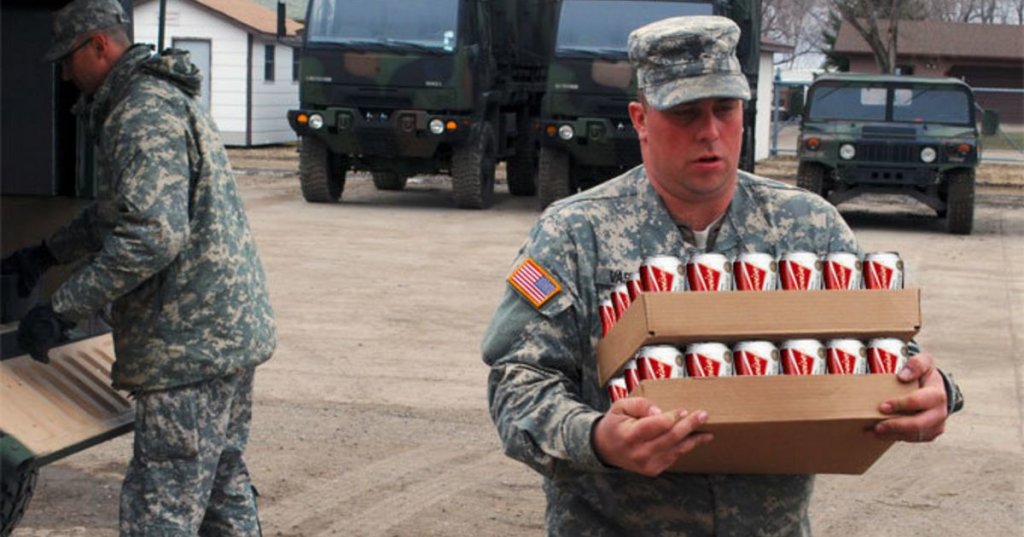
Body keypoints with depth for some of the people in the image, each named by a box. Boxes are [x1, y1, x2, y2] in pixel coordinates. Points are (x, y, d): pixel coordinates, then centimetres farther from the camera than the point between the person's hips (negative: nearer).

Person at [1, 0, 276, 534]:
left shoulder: (142, 115, -15)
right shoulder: (166, 100, 19)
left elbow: (152, 234, -26)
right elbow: (117, 211, 33)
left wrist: (61, 309, -22)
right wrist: (47, 252, 33)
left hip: (189, 344, -11)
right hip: (231, 329, 11)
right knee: (224, 488, 18)